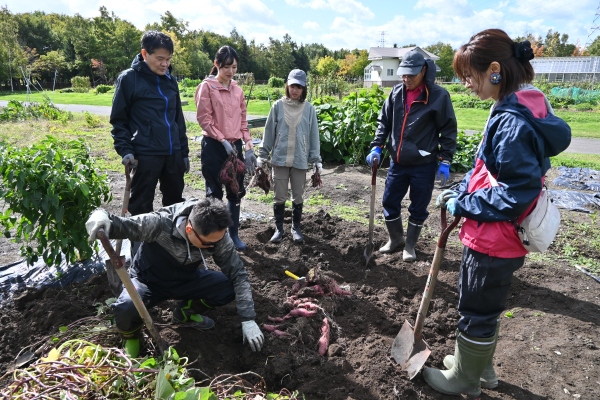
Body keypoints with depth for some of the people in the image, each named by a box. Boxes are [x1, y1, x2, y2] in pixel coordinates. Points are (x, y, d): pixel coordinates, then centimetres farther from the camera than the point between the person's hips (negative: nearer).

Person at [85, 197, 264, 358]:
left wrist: (248, 319, -21)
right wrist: (101, 216, -55)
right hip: (148, 280, -3)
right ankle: (131, 337, 4)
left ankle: (185, 313, 12)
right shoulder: (160, 224, -35)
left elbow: (238, 273, -18)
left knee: (228, 287, -19)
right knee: (125, 308, -36)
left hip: (186, 280, 4)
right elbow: (121, 225, -28)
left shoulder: (217, 236, -24)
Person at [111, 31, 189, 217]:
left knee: (175, 203, 15)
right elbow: (118, 120, -2)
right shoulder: (128, 79, -4)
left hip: (173, 154, 5)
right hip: (145, 155, -5)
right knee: (141, 207, 4)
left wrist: (184, 151, 14)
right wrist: (125, 149, -14)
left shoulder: (170, 81, 12)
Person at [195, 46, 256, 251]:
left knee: (236, 192, 10)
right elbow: (204, 119, -9)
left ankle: (233, 234, 23)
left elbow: (243, 120, 12)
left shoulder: (237, 89, 11)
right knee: (215, 192, 2)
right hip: (214, 146, -5)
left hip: (235, 146, 5)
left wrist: (248, 146, 4)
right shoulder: (207, 87, -4)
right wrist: (223, 141, -15)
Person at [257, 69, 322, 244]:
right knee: (279, 196, 8)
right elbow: (269, 132, 4)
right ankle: (279, 228, 22)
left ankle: (296, 228, 27)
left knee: (298, 196, 11)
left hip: (300, 160, 0)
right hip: (280, 159, 0)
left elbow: (314, 136, 3)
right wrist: (262, 155, 3)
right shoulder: (278, 106, 0)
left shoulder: (309, 109, 0)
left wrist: (317, 160, 2)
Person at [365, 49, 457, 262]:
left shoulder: (439, 95, -9)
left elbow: (448, 130, -6)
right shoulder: (396, 92, 3)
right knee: (389, 202, 12)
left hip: (424, 164, -4)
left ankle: (410, 245, 28)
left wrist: (445, 160, -10)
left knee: (418, 208, 8)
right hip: (397, 162, 4)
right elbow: (384, 121, 10)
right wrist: (376, 147, -1)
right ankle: (395, 238, 35)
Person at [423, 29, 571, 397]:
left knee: (476, 312, 11)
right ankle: (481, 366, 46)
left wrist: (462, 204, -15)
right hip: (495, 236, 9)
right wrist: (461, 192, 3)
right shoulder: (516, 109, 6)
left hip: (494, 240, -9)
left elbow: (515, 194, -26)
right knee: (484, 307, 25)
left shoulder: (514, 122, -25)